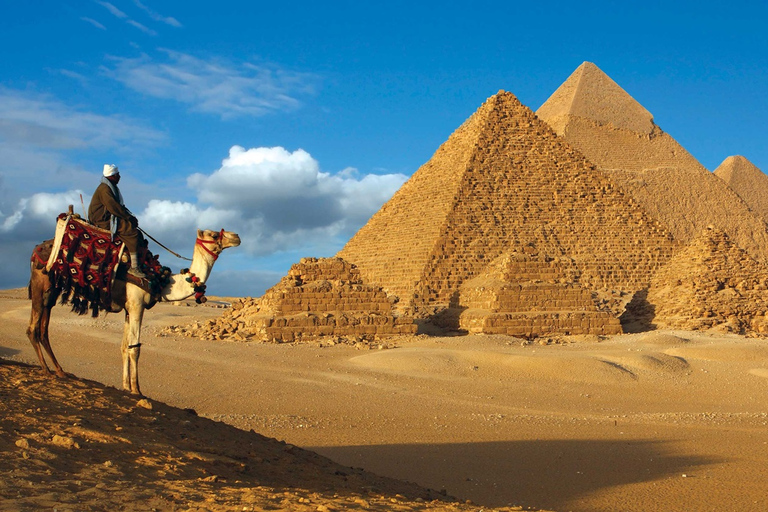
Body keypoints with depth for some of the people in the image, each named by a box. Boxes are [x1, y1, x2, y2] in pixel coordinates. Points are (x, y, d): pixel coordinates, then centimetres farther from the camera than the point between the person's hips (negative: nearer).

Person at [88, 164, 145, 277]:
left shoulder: (112, 187, 18)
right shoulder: (104, 188, -15)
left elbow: (119, 206, 20)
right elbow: (113, 207, -24)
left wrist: (130, 217, 6)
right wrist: (129, 218, -18)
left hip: (108, 218, 11)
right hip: (102, 220, -11)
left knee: (138, 235, 4)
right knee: (132, 231, -23)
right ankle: (133, 267, -26)